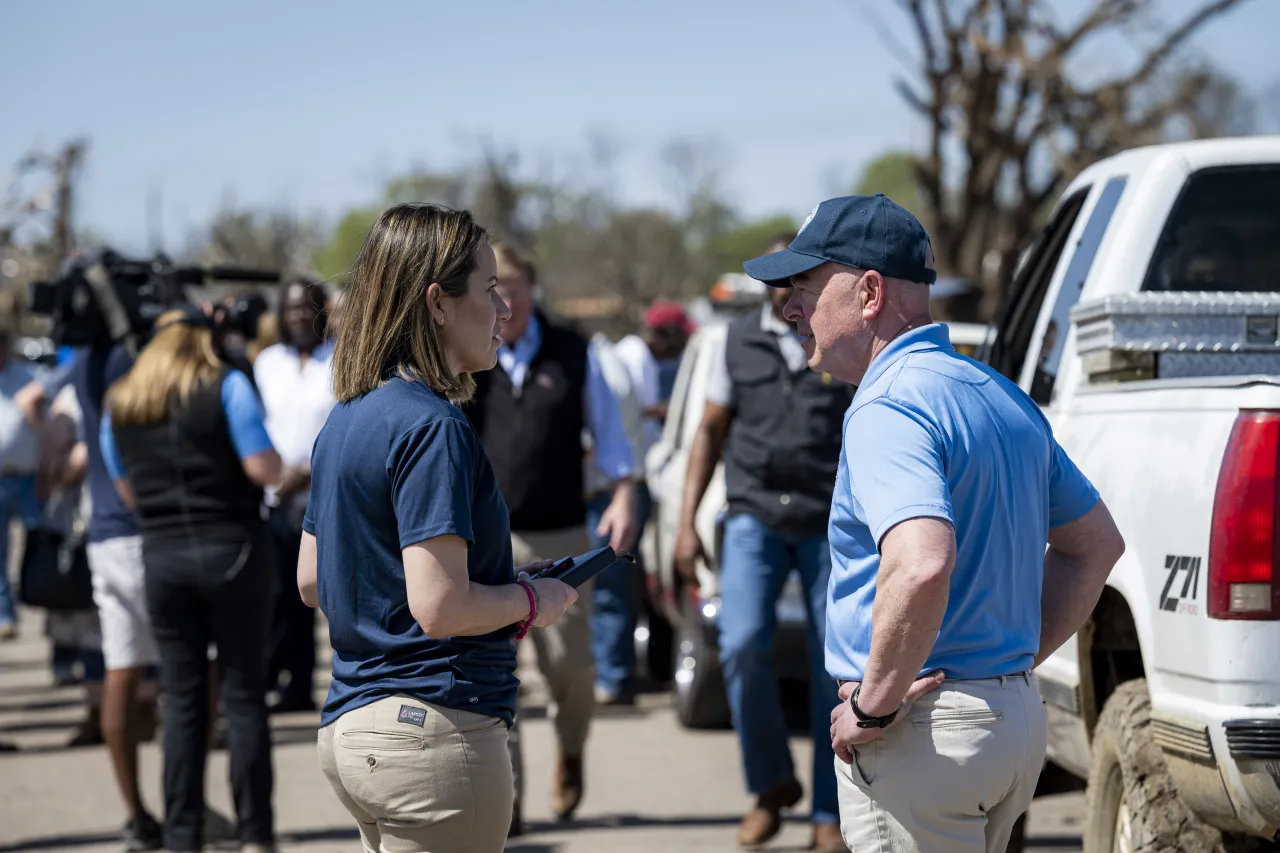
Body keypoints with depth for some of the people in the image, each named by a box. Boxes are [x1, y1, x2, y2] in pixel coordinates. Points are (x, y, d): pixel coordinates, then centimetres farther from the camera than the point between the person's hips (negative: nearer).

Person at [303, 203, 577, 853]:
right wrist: (532, 600, -4)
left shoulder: (345, 421, 12)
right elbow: (440, 607, -23)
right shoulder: (432, 427, -17)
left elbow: (311, 581, 18)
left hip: (349, 727, 9)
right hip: (431, 727, -9)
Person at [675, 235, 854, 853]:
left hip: (832, 523, -1)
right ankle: (772, 785, 2)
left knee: (834, 670, -2)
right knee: (743, 644, -17)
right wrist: (686, 522, 5)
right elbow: (710, 432, 13)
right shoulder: (739, 342, 9)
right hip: (755, 516, 1)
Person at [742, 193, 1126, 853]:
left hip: (924, 735, -9)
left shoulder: (887, 407, -17)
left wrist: (873, 705, -22)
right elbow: (1097, 542, 23)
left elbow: (921, 568, -34)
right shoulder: (1001, 397, 13)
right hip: (1018, 719, 9)